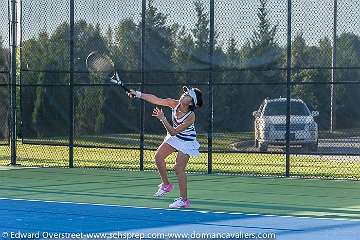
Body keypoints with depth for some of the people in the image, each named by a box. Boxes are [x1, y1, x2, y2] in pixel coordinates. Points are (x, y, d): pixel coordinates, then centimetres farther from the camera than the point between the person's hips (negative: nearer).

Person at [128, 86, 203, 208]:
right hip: (174, 137, 7)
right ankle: (166, 185, 19)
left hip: (187, 141, -7)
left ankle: (184, 200, -1)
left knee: (178, 168, -11)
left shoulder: (191, 117, -33)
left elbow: (173, 132, -31)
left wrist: (162, 118, -39)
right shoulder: (174, 104, -18)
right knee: (159, 156, 0)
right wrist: (138, 94, -25)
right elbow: (155, 100, -17)